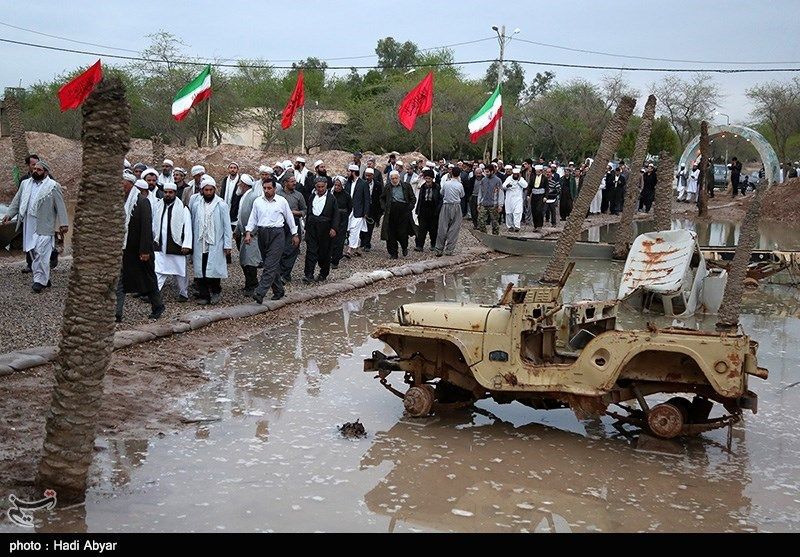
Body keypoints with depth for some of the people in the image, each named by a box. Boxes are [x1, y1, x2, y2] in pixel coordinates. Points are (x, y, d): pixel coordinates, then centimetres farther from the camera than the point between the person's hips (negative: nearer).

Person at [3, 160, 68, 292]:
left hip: (44, 227, -6)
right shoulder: (25, 184, 15)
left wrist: (63, 224, -10)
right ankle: (44, 278, 16)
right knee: (33, 253, 8)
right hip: (28, 226, 6)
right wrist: (9, 214, 6)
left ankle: (40, 280, -7)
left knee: (41, 253, -11)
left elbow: (60, 206, -5)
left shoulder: (53, 186, -2)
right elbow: (17, 201, 17)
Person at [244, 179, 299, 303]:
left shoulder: (282, 201, 1)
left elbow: (289, 218, 9)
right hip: (262, 234, 4)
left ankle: (260, 293, -19)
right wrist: (248, 233, -4)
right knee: (269, 264, 9)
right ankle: (278, 291, 21)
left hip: (277, 234, -4)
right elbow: (253, 218, 9)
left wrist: (295, 234, 12)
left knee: (271, 265, -13)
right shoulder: (258, 201, 8)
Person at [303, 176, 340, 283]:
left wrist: (334, 228, -11)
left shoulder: (331, 198, 0)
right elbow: (308, 212, 16)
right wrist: (306, 226, 13)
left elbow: (336, 215, -2)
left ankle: (323, 274, 21)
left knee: (324, 252, 6)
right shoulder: (312, 197, 11)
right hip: (312, 227, 2)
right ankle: (308, 275, -9)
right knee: (311, 251, -6)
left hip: (325, 229, -2)